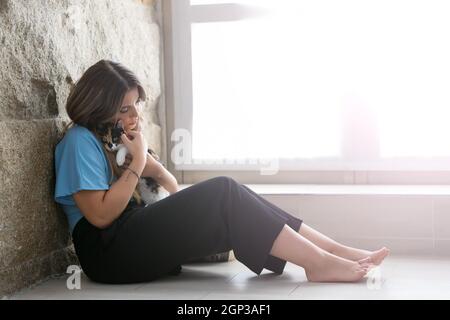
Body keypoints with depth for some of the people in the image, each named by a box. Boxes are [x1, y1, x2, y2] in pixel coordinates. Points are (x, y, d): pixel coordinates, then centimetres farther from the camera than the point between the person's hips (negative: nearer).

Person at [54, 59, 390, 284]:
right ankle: (321, 262, -25)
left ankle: (333, 249, -17)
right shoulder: (80, 142, -9)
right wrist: (138, 161, -14)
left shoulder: (112, 137, 18)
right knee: (223, 192, -22)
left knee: (225, 198, -11)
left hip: (138, 231, 9)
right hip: (109, 249, -9)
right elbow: (101, 215, -19)